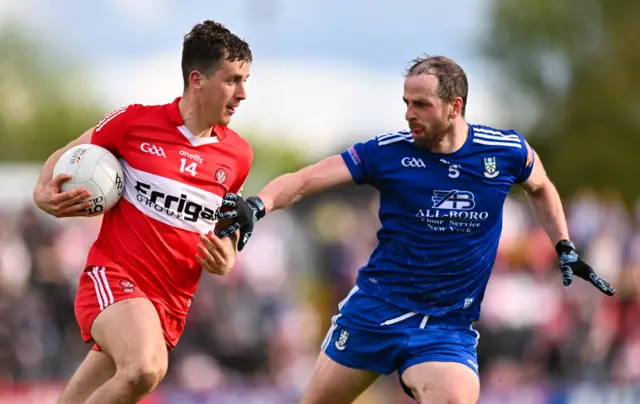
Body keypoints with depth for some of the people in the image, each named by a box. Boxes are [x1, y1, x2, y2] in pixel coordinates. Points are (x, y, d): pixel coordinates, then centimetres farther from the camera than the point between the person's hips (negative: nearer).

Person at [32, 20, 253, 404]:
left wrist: (226, 260, 2)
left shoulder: (238, 155, 6)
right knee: (145, 369, -35)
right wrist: (45, 193, -10)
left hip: (171, 301, 5)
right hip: (114, 276, -5)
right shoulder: (135, 121, -5)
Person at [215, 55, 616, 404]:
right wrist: (256, 206, -32)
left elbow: (540, 187, 19)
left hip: (448, 323, -1)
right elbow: (304, 181, -14)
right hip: (375, 307, 1)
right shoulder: (388, 152, -9)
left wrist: (565, 249, 12)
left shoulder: (507, 152, -5)